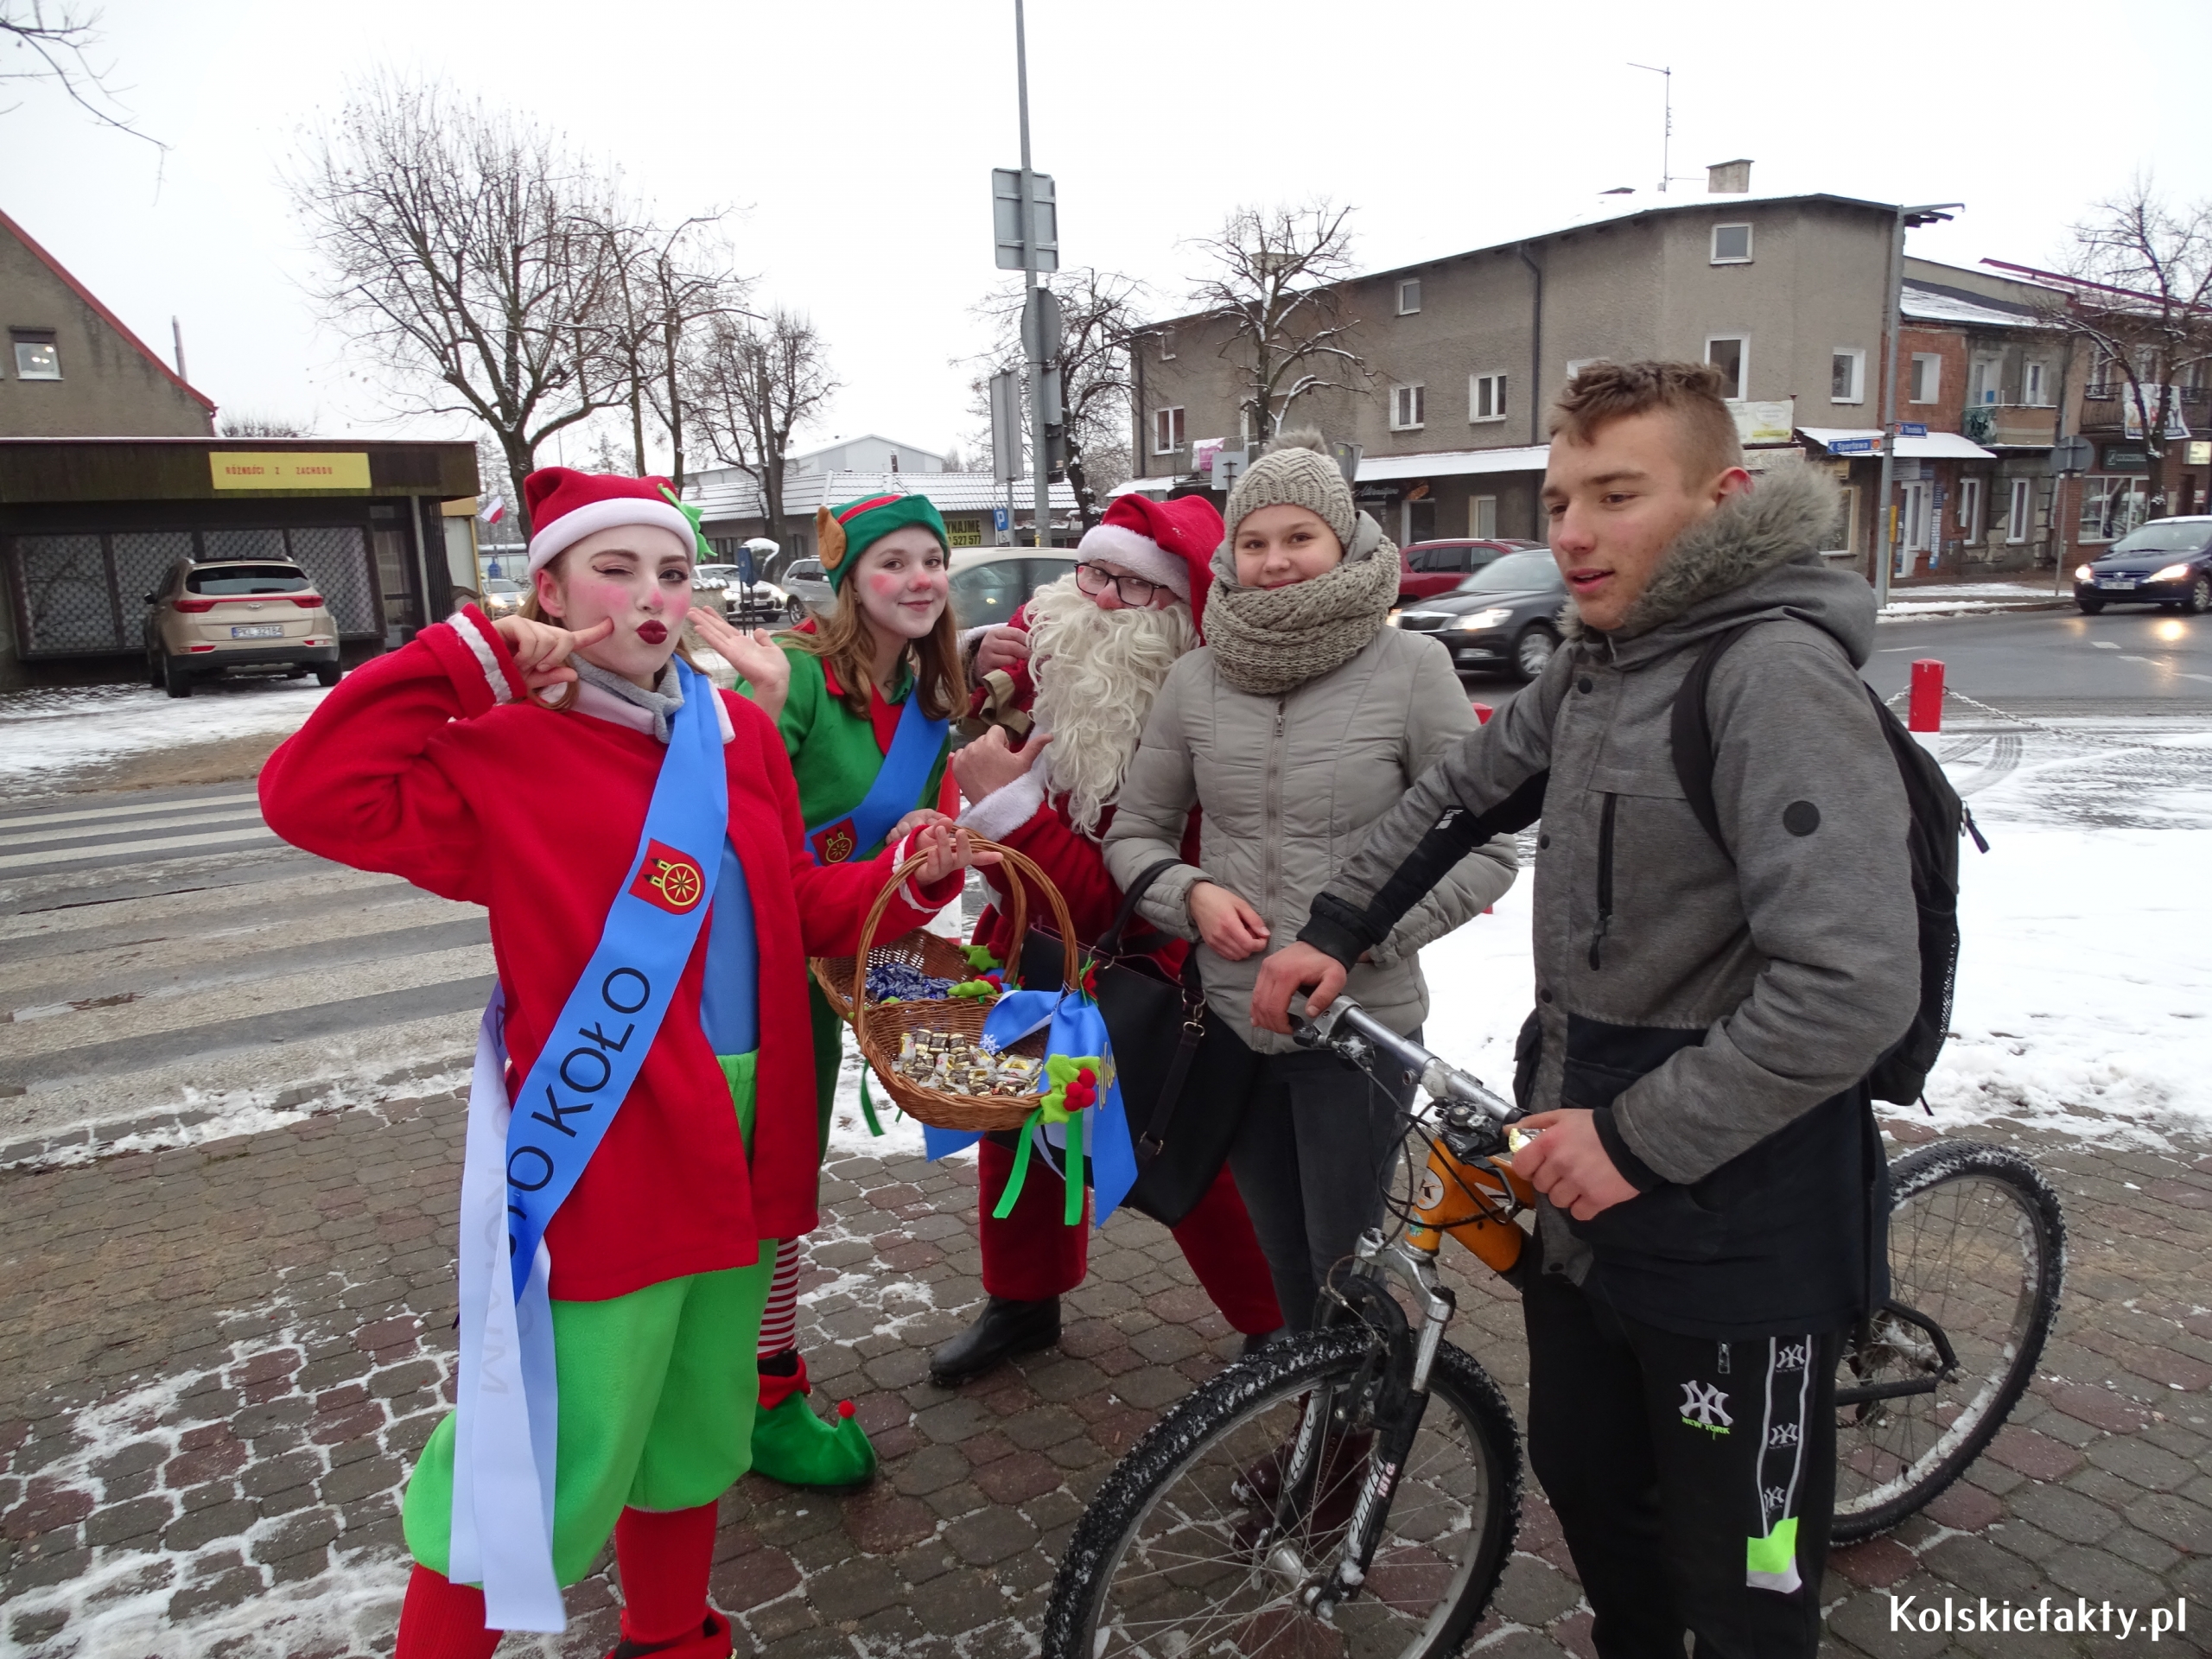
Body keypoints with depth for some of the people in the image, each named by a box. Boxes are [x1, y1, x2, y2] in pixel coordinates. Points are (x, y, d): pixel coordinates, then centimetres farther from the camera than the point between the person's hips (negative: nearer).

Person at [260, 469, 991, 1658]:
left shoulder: (738, 733, 8)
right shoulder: (509, 750, -8)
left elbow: (798, 909, 13)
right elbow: (314, 797, -21)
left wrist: (907, 879, -4)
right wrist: (469, 660, -18)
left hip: (740, 1134, 6)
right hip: (600, 1149, -6)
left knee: (695, 1416, 22)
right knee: (557, 1443, -1)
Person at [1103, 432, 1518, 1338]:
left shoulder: (1410, 666, -8)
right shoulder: (1196, 679, 2)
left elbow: (1485, 850, -5)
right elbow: (1133, 833, 11)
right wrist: (1192, 894, -10)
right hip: (1232, 1022, 3)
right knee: (1286, 1271, 16)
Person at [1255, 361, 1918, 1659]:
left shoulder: (1778, 674, -21)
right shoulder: (1595, 670, 6)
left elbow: (1853, 985, -28)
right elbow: (1461, 793, 20)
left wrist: (1640, 1139, -22)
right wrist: (1335, 932, 13)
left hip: (1735, 1224, -8)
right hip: (1584, 1193, 8)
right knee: (1584, 1480, 25)